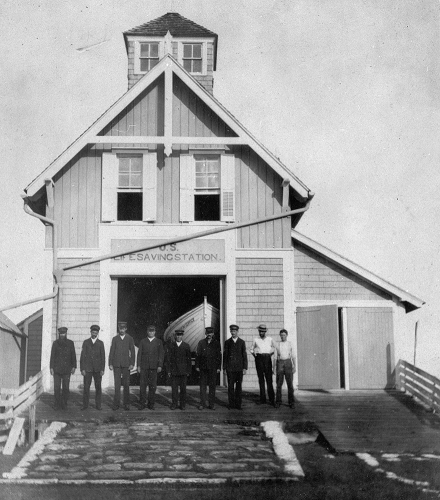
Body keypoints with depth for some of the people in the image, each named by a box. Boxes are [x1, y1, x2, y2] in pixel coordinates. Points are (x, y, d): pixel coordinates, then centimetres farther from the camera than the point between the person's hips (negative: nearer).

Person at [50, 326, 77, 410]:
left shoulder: (70, 343, 5)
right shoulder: (55, 343, 5)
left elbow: (73, 355, 7)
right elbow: (52, 355, 5)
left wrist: (74, 367, 2)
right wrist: (51, 367, 0)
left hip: (67, 369, 0)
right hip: (57, 369, 0)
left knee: (66, 388, 1)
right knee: (56, 387, -1)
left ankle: (64, 404, 10)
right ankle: (57, 404, 7)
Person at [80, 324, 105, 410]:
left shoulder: (100, 343, 6)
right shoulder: (86, 342, 4)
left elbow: (103, 357, 3)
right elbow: (82, 356, 2)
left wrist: (102, 369, -4)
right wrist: (82, 369, -5)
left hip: (97, 369, 1)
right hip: (87, 368, 0)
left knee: (98, 387, 2)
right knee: (86, 387, -3)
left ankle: (98, 405, 10)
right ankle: (85, 405, 5)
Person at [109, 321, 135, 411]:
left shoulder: (130, 339, 5)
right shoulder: (115, 339, 8)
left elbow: (132, 352, 2)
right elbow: (111, 352, 7)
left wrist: (132, 364, -6)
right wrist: (110, 364, 0)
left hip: (126, 364, -1)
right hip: (116, 364, 1)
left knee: (126, 384, 0)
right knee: (117, 384, 0)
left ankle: (126, 404, 6)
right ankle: (116, 403, 4)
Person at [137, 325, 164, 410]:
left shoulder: (159, 342, 8)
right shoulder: (143, 341, 10)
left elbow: (161, 354, 4)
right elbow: (139, 354, 8)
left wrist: (160, 366, -5)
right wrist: (138, 366, 0)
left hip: (154, 367, 0)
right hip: (144, 366, 0)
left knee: (152, 386, 1)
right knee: (143, 385, -2)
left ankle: (151, 404, 9)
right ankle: (142, 403, 3)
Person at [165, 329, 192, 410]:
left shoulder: (186, 346, 4)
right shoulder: (171, 346, 5)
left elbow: (189, 359, 5)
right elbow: (168, 358, 5)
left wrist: (188, 371, 0)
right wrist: (168, 370, -1)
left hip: (183, 371, 0)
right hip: (174, 371, 0)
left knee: (183, 388, 3)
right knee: (174, 388, 1)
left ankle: (183, 404, 11)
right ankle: (174, 404, 8)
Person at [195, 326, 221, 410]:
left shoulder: (216, 343, 5)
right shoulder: (201, 343, 6)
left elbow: (219, 356, 5)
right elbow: (197, 355, 6)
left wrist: (219, 367, 0)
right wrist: (197, 366, 1)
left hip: (213, 368, 0)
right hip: (203, 368, 0)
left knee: (212, 386, 3)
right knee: (203, 385, 1)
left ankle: (211, 404, 10)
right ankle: (202, 403, 7)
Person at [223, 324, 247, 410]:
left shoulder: (242, 342, 6)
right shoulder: (227, 342, 6)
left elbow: (244, 355, 4)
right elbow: (225, 355, 6)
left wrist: (245, 368, -3)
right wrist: (224, 368, 1)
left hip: (239, 367, 0)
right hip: (230, 367, 0)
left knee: (239, 386, 3)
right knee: (230, 386, 0)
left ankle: (238, 404, 9)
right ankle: (231, 404, 6)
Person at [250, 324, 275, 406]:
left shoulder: (269, 339, 10)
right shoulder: (256, 340, 9)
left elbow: (273, 348, 24)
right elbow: (252, 349, 22)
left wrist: (270, 354, 10)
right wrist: (254, 354, 7)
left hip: (267, 358, -1)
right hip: (259, 358, 1)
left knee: (269, 378, -8)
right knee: (261, 378, 0)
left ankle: (272, 399, -8)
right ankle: (262, 398, 3)